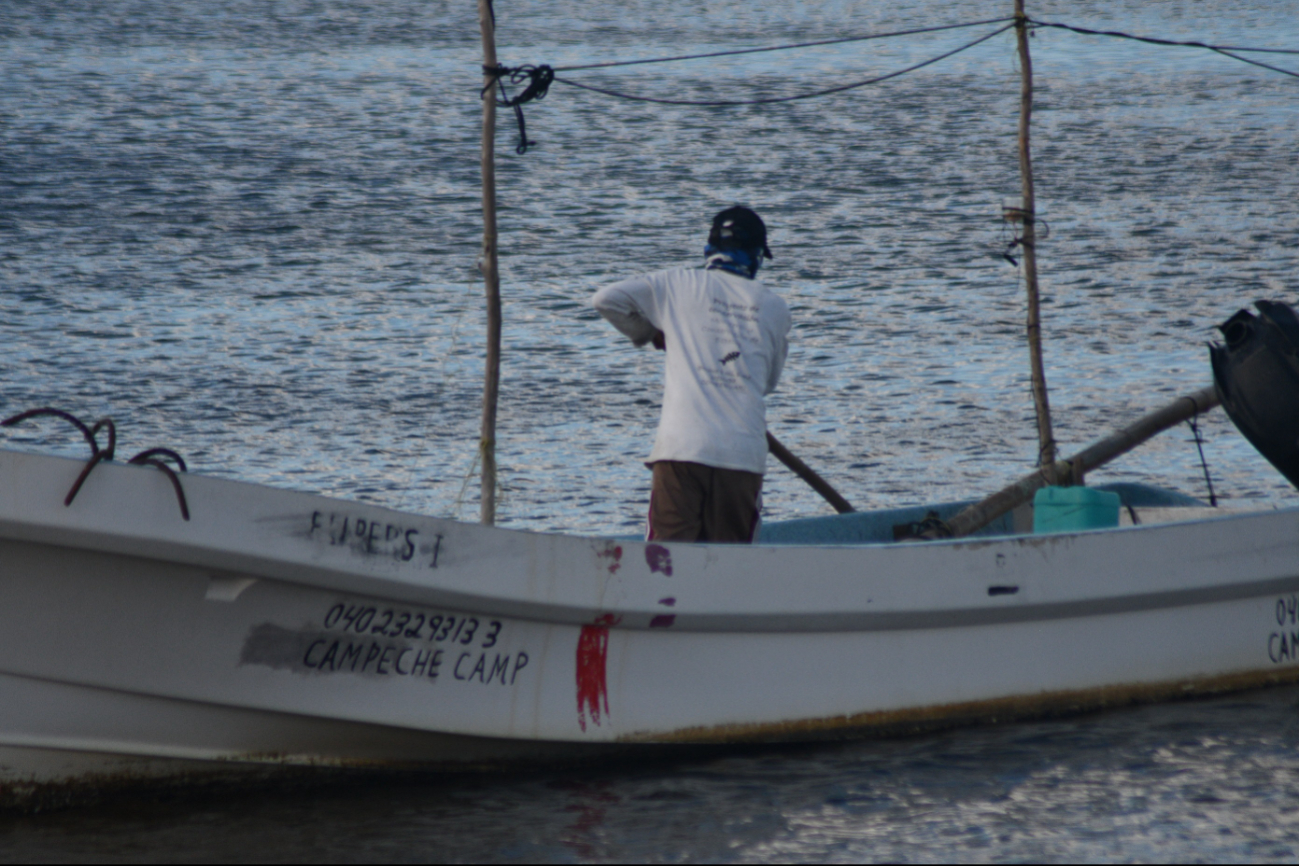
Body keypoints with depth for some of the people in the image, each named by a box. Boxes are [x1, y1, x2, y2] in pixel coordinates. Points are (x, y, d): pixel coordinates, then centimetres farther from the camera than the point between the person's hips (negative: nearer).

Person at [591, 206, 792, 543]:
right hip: (745, 452, 2)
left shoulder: (677, 284, 7)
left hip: (682, 448, -2)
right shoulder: (774, 307, 13)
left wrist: (649, 333, 22)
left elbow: (606, 299, 6)